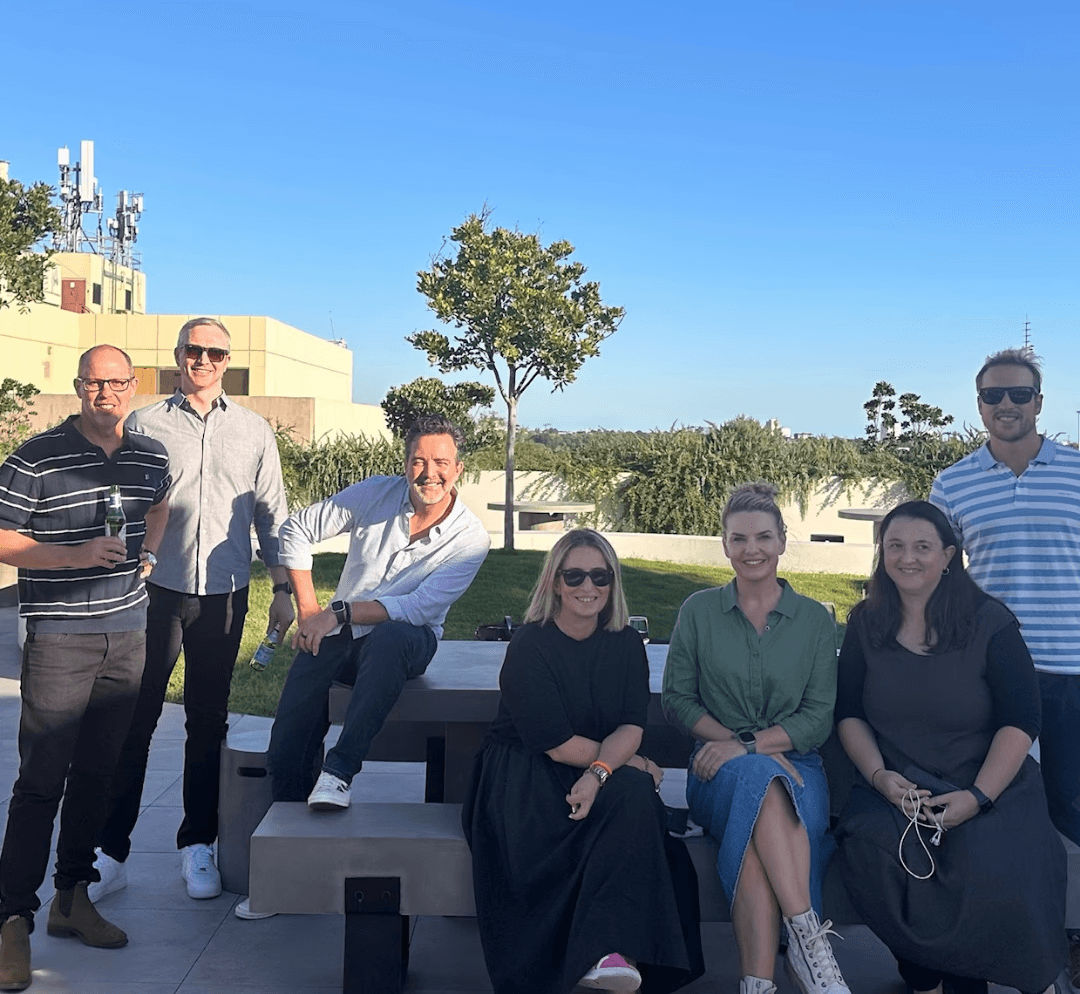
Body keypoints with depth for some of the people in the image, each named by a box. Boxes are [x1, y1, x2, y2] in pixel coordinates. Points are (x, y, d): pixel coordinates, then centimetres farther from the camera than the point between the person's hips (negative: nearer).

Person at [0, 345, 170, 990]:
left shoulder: (152, 455, 8)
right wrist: (77, 555, -19)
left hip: (127, 635, 5)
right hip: (59, 640, -5)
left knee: (99, 773, 12)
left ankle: (72, 899, 26)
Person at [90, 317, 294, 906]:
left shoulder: (254, 431, 9)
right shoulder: (144, 425, 4)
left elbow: (272, 515, 11)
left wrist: (283, 590, 6)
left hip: (224, 593, 2)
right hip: (156, 590, -1)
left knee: (208, 720, 9)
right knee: (135, 717, -2)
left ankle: (198, 846, 21)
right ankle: (111, 850, 8)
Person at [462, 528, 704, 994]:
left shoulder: (626, 644, 5)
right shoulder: (529, 646, -9)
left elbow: (631, 728, -7)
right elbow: (556, 743, -14)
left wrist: (599, 772, -27)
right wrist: (629, 761, -10)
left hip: (602, 777, 4)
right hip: (523, 773, -4)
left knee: (635, 792, -29)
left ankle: (609, 952, -32)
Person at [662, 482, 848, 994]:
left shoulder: (815, 619, 8)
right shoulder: (698, 611, 9)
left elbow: (819, 716, 2)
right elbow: (677, 701, 6)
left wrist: (748, 746, -13)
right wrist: (735, 742, -10)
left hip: (795, 767, 0)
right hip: (720, 772, 0)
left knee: (755, 836, -35)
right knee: (761, 780, -37)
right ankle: (808, 934, -40)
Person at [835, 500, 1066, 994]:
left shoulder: (990, 623, -1)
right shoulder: (866, 624, 8)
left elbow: (1020, 721, -6)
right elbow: (849, 715, 9)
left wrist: (977, 797, -17)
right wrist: (879, 776, -9)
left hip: (989, 789, -2)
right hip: (895, 789, 2)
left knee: (989, 869, -31)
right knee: (869, 847, -29)